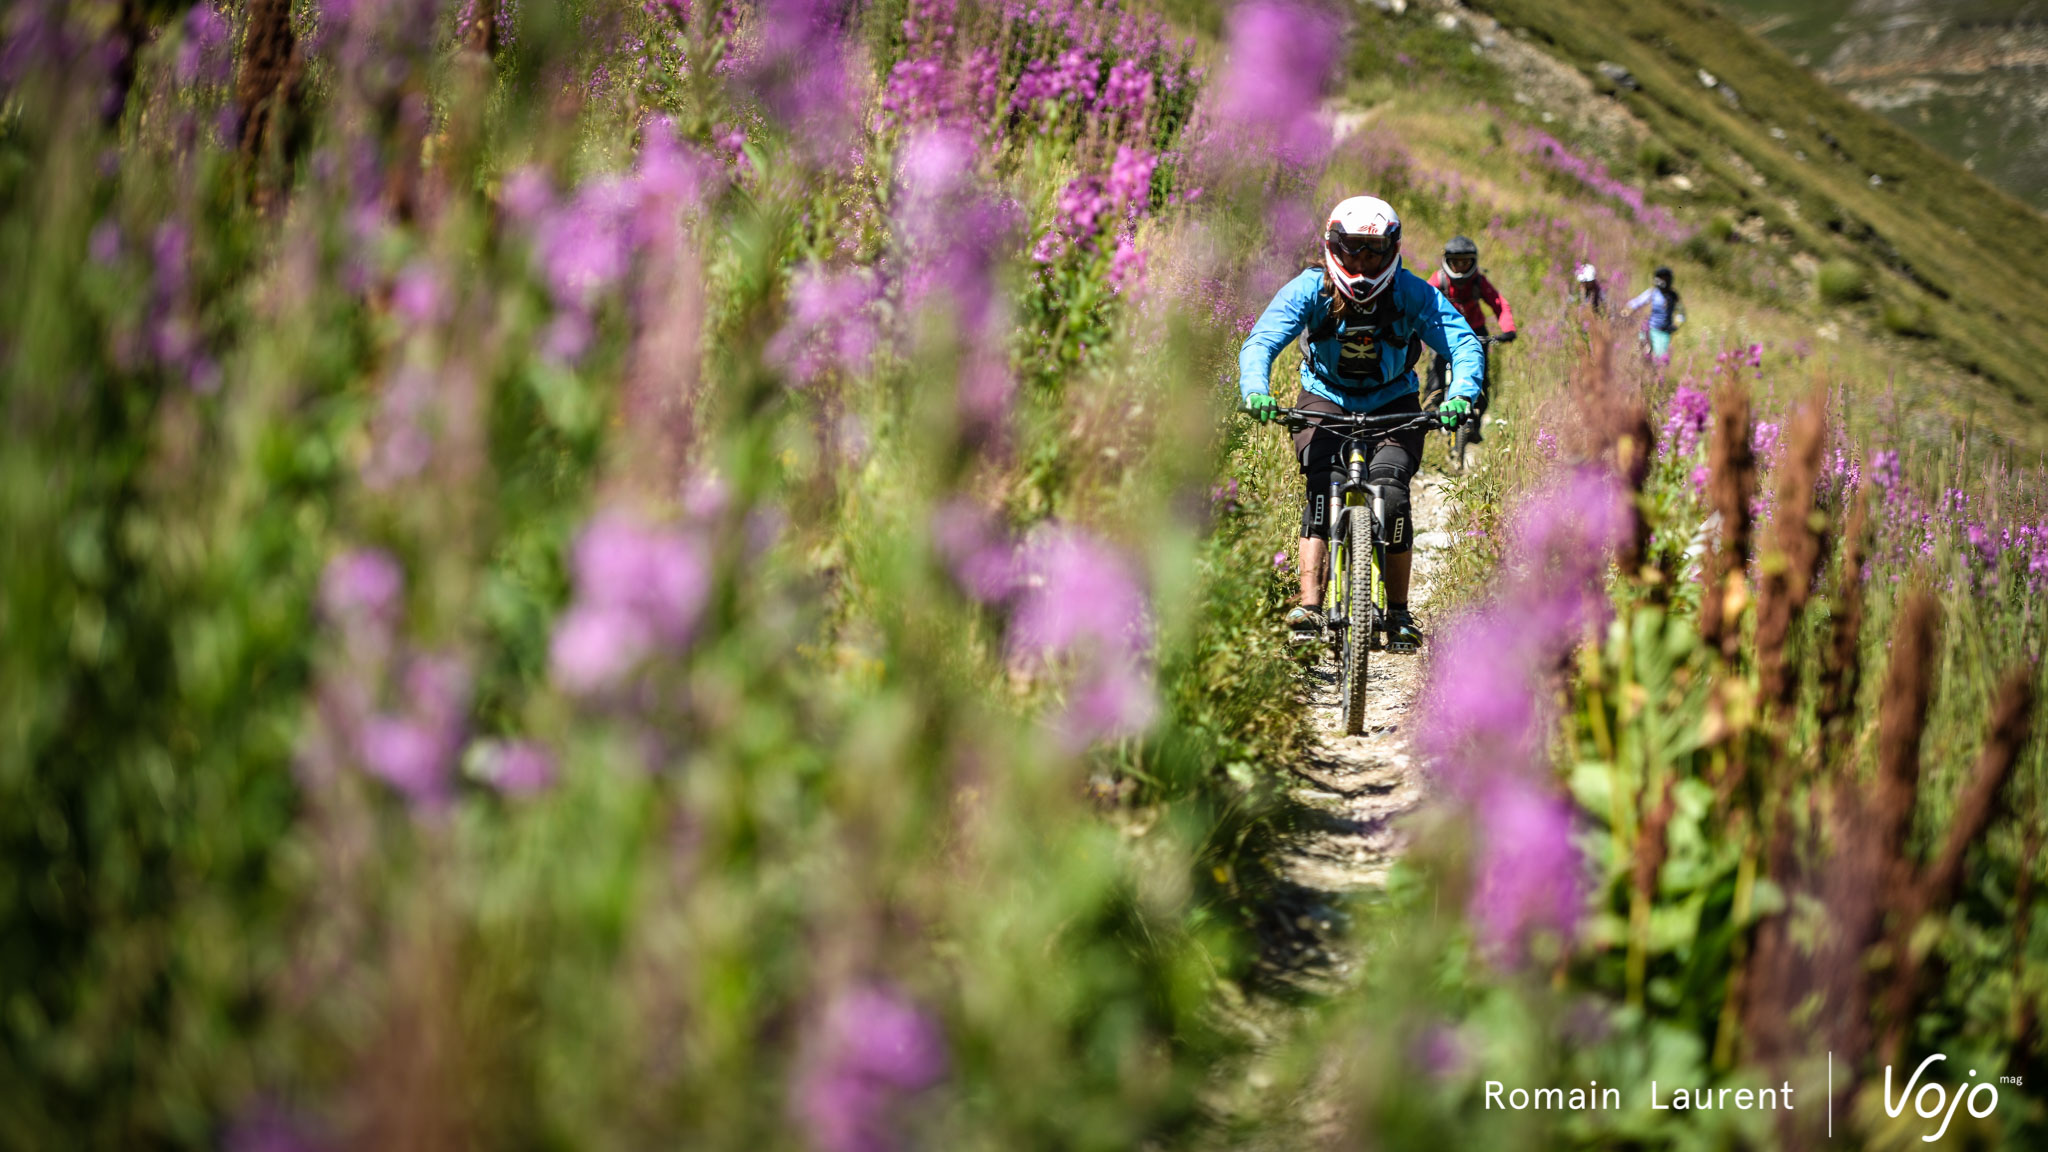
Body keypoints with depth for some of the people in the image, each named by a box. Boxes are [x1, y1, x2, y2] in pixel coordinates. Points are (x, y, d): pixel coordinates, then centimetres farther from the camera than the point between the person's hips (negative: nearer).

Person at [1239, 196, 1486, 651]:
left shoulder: (1412, 294, -20)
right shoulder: (1309, 290, -21)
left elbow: (1464, 343, -23)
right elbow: (1260, 343, -29)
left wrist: (1462, 393, -44)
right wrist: (1255, 390, -50)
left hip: (1392, 403, 0)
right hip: (1325, 398, 0)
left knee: (1391, 491, -21)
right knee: (1321, 485, -25)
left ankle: (1398, 614, -8)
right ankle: (1309, 604, -29)